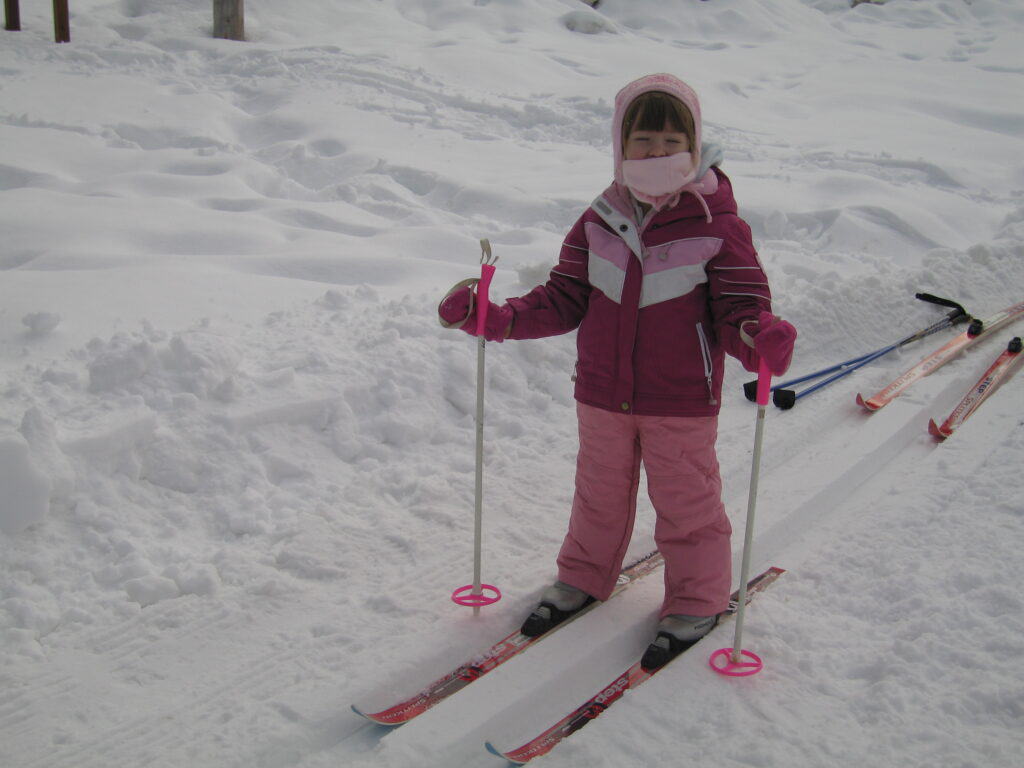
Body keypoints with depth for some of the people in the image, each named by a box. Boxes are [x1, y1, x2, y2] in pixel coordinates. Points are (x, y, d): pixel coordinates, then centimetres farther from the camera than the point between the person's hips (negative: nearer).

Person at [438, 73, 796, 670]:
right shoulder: (598, 224, 0)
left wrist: (758, 340, -34)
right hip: (603, 395, 4)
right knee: (600, 490, 20)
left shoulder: (719, 226, -12)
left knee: (686, 499, 9)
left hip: (681, 402, -4)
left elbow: (740, 306, -10)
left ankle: (697, 600, 30)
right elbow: (564, 300, 4)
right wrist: (495, 319, -8)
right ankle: (586, 576, 42)